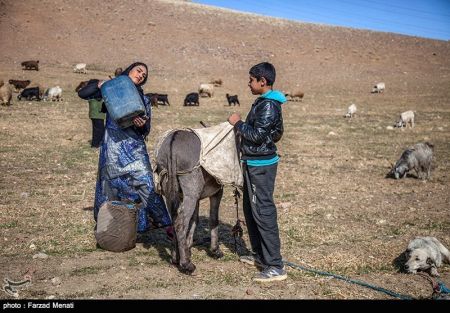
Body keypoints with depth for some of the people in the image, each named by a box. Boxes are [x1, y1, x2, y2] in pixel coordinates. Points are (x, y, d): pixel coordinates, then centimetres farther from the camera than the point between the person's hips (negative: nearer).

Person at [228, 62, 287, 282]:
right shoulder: (263, 102, 14)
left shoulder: (268, 105, -18)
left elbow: (257, 135, -23)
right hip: (254, 163, 11)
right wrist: (242, 129, 12)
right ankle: (260, 255, 30)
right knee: (250, 209, 18)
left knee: (263, 212, -9)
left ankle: (275, 267, -6)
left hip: (261, 165, -11)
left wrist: (238, 123, -10)